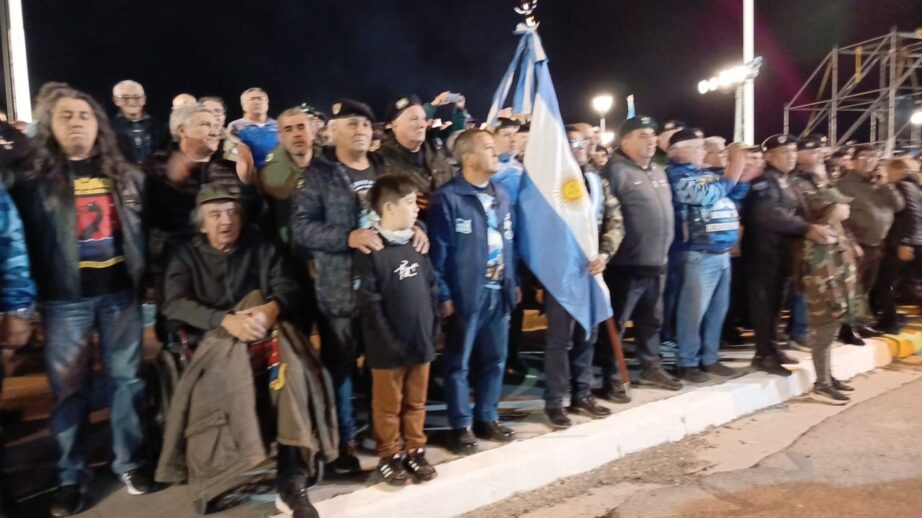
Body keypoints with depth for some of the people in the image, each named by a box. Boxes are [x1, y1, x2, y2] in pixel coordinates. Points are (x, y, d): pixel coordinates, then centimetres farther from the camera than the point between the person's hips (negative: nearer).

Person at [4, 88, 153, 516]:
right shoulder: (32, 177, 0)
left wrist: (146, 281, 7)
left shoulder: (123, 173, 8)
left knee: (126, 378, 9)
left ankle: (130, 461, 24)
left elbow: (144, 226, 13)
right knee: (69, 388, 7)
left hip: (121, 292, 2)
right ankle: (71, 476, 21)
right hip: (64, 298, -2)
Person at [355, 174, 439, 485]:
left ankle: (414, 451, 33)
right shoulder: (371, 252, -14)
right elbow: (369, 304, -16)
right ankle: (389, 457, 27)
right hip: (390, 348, -6)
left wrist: (433, 329, 6)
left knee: (416, 403, 18)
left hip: (421, 342, 6)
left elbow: (431, 289, 11)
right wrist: (389, 343, -15)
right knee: (388, 406, 11)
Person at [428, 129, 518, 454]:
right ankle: (460, 427, 20)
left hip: (498, 293, 7)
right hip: (466, 294, -6)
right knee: (459, 363, 7)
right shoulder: (447, 198, -11)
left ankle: (487, 419, 31)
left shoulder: (501, 195, 10)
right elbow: (437, 251, -12)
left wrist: (512, 285, 11)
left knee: (494, 361, 15)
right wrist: (443, 296, -13)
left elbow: (508, 243, 13)